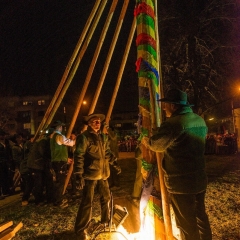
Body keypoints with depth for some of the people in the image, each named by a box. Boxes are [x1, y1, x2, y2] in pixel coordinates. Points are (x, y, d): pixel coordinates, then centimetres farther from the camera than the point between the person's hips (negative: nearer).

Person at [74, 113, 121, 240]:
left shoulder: (103, 137, 12)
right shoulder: (84, 137, -11)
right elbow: (78, 157, -16)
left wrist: (115, 163, 18)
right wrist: (79, 175, -21)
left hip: (102, 174, 7)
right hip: (90, 175, -7)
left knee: (106, 198, 19)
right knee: (87, 202, -4)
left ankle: (105, 221, 40)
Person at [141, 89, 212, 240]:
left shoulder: (173, 123, -20)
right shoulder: (200, 121, 8)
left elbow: (157, 146, -10)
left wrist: (146, 141, 12)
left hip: (181, 182, -8)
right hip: (200, 179, 9)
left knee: (187, 224, 5)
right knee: (201, 216, 23)